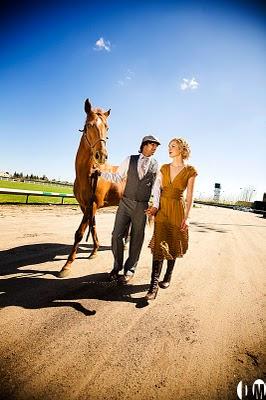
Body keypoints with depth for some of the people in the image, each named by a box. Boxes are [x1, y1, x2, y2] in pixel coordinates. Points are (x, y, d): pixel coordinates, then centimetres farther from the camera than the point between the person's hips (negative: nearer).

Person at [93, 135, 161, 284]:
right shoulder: (130, 159, 5)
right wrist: (101, 172, -7)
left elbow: (156, 187, 3)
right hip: (125, 203, 1)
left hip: (142, 206, 0)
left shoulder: (156, 165, 5)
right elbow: (118, 177, 6)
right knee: (117, 235, 1)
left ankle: (130, 270, 25)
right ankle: (117, 267, 23)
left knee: (136, 238, 7)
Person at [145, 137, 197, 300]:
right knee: (159, 245, -5)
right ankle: (154, 284, -3)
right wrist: (155, 206, -3)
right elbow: (160, 189, 11)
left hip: (177, 210, -2)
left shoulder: (190, 171, -2)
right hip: (162, 209, 2)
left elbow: (189, 196, -4)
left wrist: (186, 218, -7)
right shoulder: (164, 168, 10)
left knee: (173, 246, 9)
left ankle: (168, 277, 30)